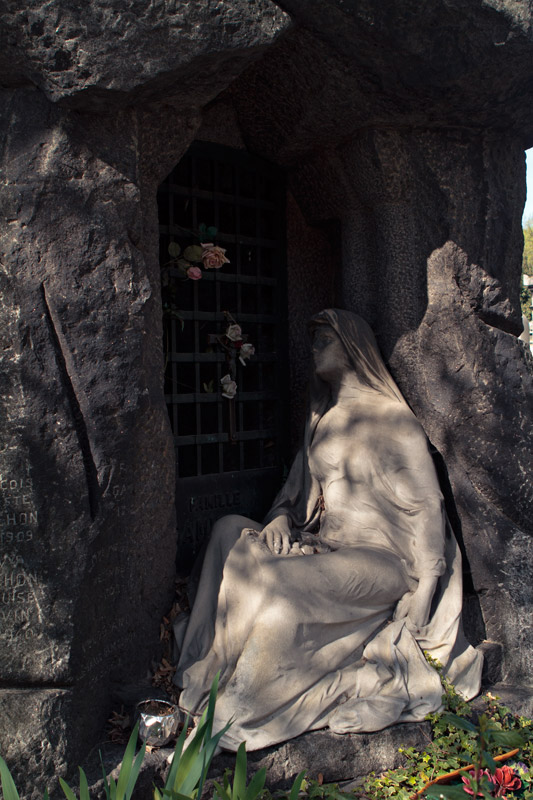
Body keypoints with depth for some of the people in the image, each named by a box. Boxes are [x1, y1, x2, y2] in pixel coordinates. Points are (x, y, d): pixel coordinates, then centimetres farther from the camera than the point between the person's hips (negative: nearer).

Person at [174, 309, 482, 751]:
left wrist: (419, 601, -15)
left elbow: (425, 508, -10)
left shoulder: (389, 418, -8)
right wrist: (280, 519, -4)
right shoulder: (322, 417, 15)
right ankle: (214, 675, -9)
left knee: (280, 582, -31)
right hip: (322, 547, 8)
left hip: (380, 561, -8)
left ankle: (245, 716, -15)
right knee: (231, 531, -9)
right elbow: (298, 485, 20)